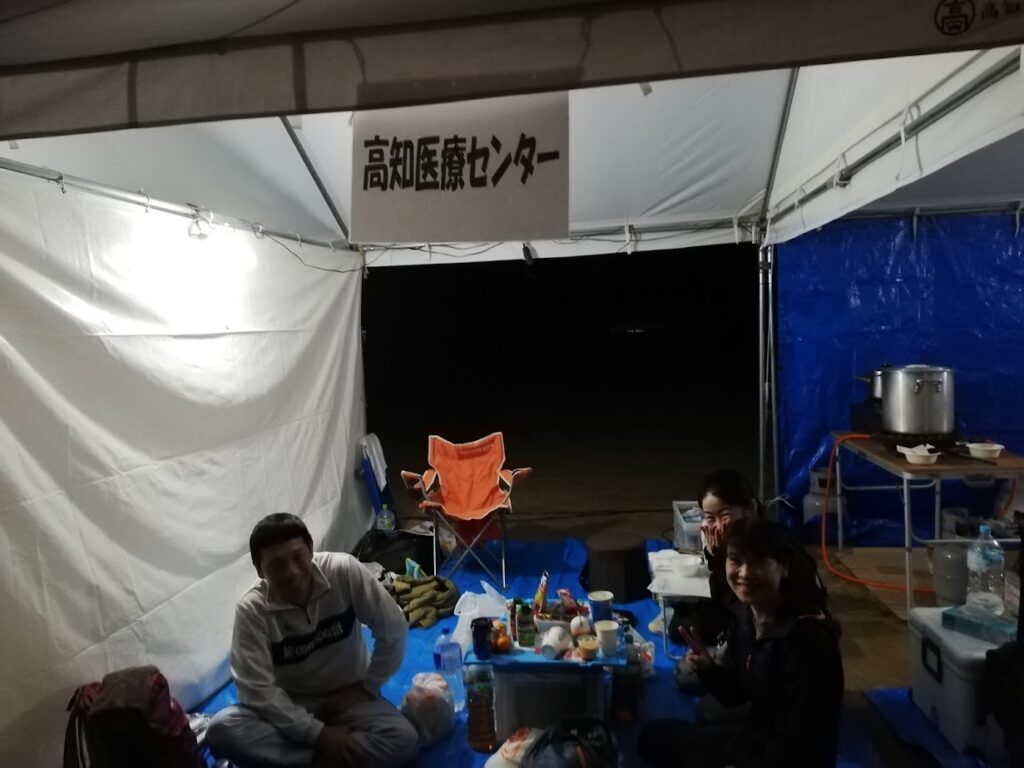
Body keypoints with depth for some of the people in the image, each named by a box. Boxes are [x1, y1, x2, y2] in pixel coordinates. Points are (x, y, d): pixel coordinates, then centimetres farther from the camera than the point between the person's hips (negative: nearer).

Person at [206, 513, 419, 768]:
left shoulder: (344, 571, -22)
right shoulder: (251, 610, -19)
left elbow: (393, 629, -14)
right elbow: (258, 688, -20)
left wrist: (366, 687, -9)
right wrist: (317, 733, -25)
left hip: (348, 696, 0)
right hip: (289, 705, 0)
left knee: (403, 739, -28)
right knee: (221, 730, -28)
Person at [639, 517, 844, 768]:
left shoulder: (807, 635, -28)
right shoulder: (743, 614, -6)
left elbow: (802, 742, -22)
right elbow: (735, 694, 4)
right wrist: (708, 669, -15)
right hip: (755, 735, 7)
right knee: (653, 737, 12)